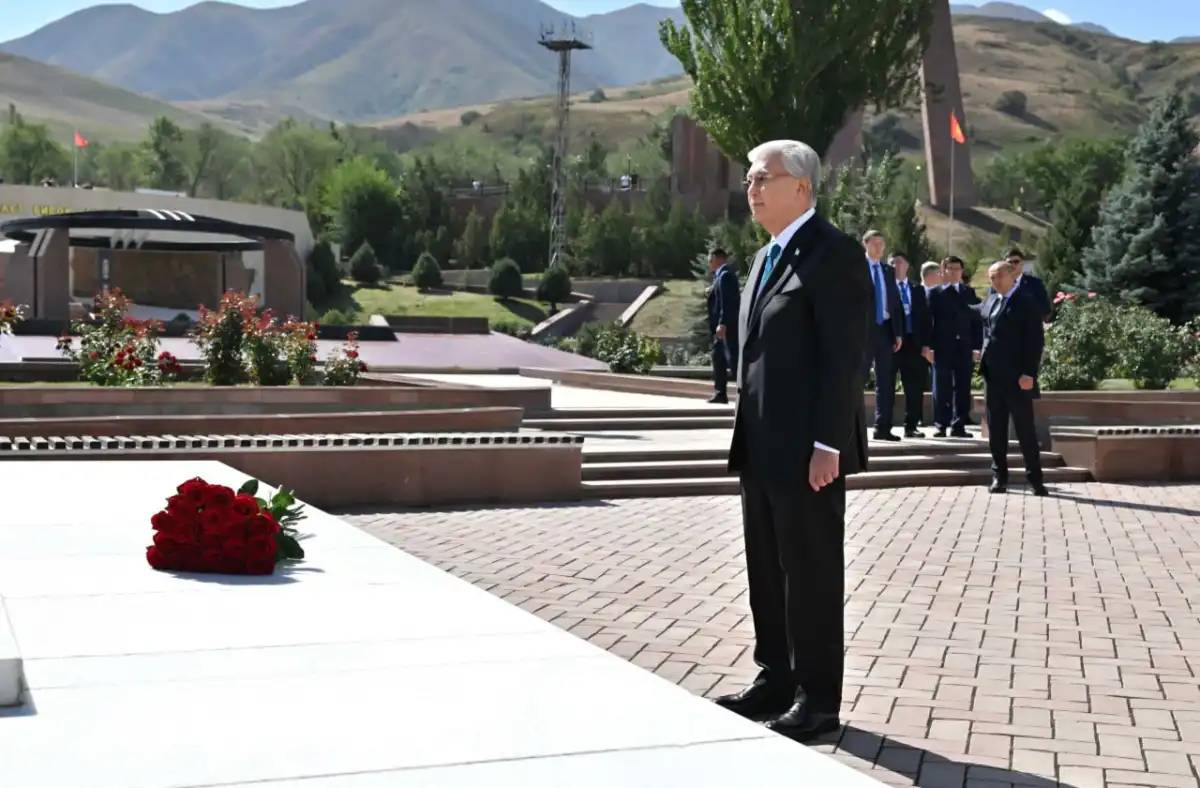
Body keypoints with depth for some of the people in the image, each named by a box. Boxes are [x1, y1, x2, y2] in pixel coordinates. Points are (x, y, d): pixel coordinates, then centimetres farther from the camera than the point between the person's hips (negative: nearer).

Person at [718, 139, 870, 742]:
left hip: (806, 450, -9)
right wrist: (747, 435, 16)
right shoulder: (767, 257, 17)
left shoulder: (833, 254, -12)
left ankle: (818, 697, 10)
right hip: (761, 448, 9)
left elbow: (845, 357, -17)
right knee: (768, 573, 14)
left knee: (812, 574, 0)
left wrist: (826, 444, -21)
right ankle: (776, 680, 26)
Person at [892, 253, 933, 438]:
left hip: (915, 344, 4)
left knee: (915, 387, 3)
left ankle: (911, 426, 9)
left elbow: (926, 318, 11)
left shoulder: (918, 290, 14)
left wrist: (926, 345, 1)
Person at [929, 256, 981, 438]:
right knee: (942, 388, 1)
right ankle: (941, 425, 5)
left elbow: (976, 320, 10)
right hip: (942, 347, -2)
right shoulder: (935, 293, 5)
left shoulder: (969, 293, 13)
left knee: (963, 388, 1)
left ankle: (959, 426, 6)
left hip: (964, 347, 2)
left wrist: (977, 346, 0)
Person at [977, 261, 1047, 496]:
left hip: (1017, 377, -6)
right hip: (993, 375, 6)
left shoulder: (1027, 302, -6)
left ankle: (1035, 478, 3)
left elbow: (1036, 340, -11)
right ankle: (999, 476, 15)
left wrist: (1029, 373, -18)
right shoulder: (990, 301, 13)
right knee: (995, 428, 8)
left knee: (1025, 428, -3)